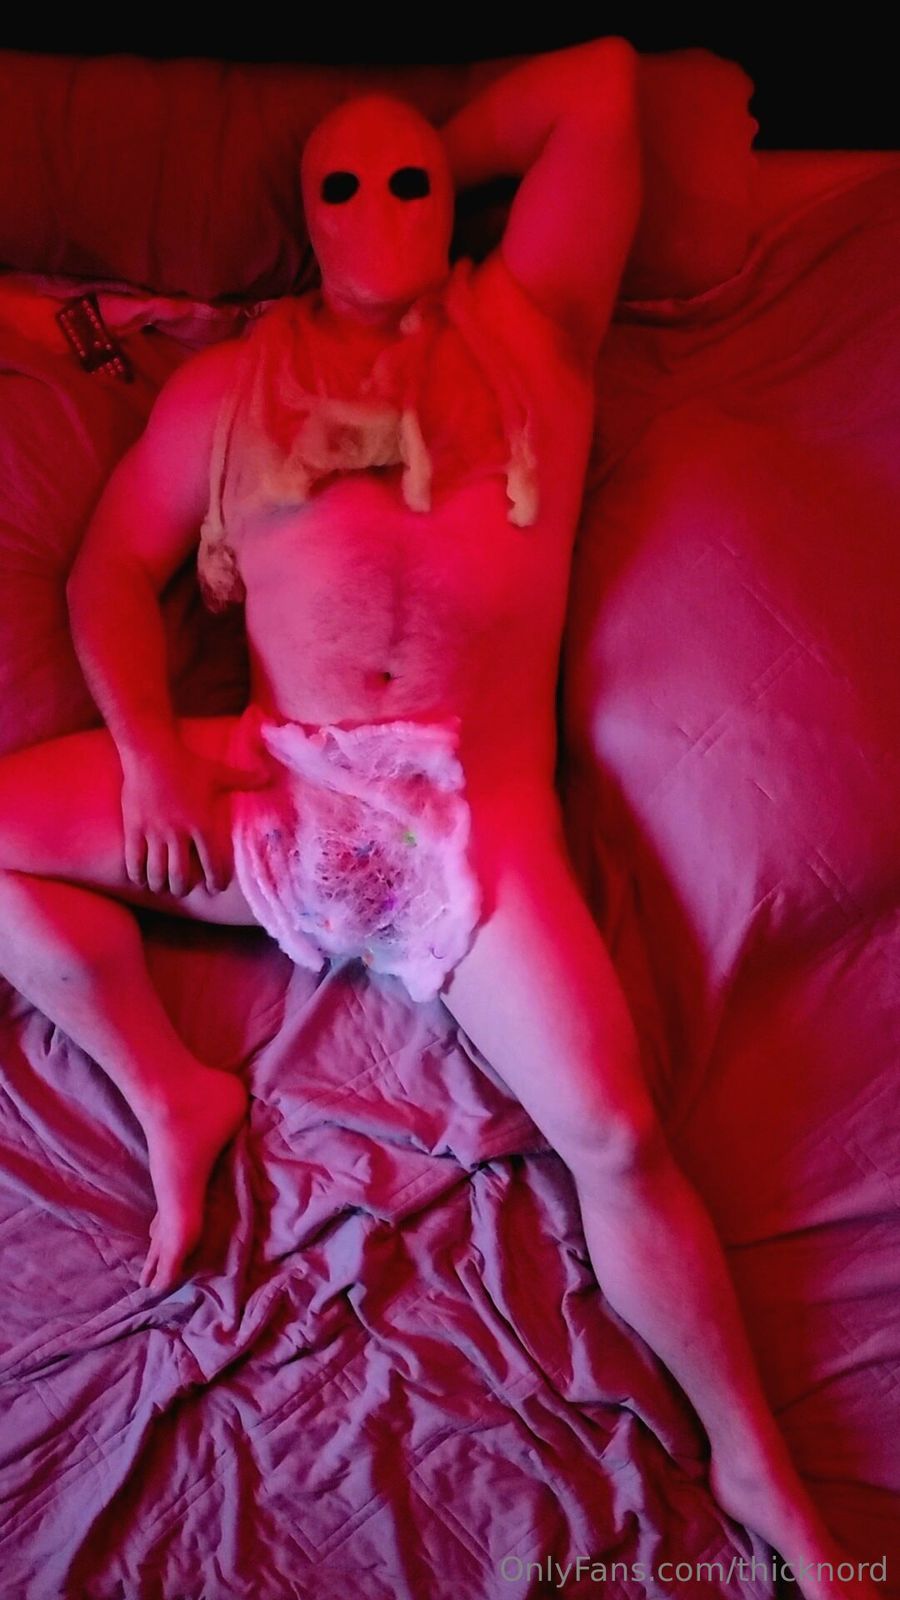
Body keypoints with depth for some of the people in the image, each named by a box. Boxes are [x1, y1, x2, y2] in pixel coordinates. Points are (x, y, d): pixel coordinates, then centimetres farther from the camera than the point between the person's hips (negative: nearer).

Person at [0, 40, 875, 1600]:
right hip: (275, 792, 2)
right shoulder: (232, 380, 17)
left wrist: (440, 157, 26)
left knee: (620, 1142, -11)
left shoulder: (531, 328, 17)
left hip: (480, 813, -2)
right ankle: (170, 1095, 2)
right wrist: (146, 745, -7)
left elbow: (600, 83, 16)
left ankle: (756, 1470, 12)